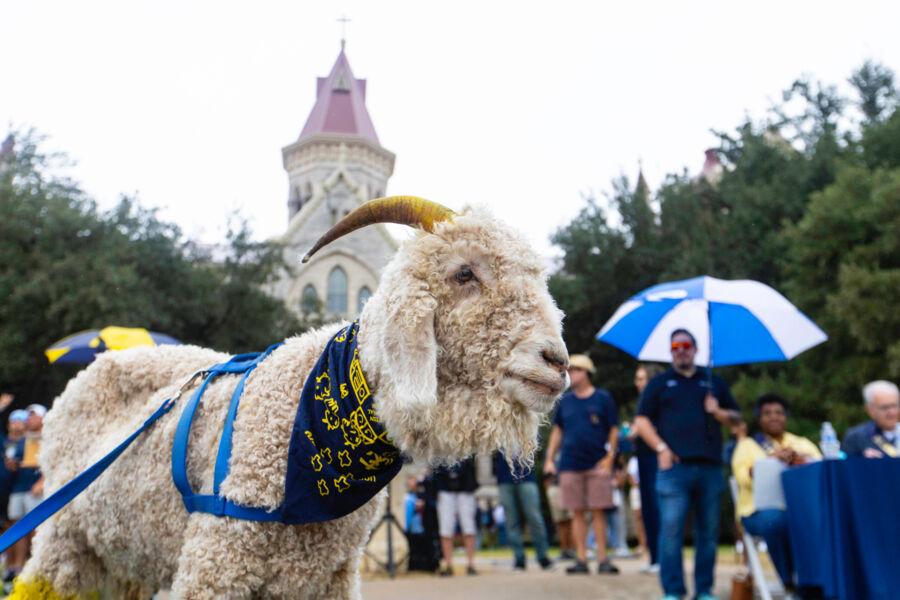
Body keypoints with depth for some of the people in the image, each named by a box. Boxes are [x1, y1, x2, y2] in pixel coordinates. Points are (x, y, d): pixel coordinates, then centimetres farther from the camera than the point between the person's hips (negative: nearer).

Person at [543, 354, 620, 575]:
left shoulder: (603, 398, 1)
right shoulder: (565, 400, 11)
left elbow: (614, 430, 2)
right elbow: (557, 431, 14)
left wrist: (609, 458, -7)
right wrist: (549, 459, 7)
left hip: (597, 465, -3)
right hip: (570, 464, 3)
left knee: (598, 512, -1)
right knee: (578, 513, 5)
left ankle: (602, 559, 5)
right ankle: (581, 560, 10)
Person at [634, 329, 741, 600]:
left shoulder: (713, 382, 19)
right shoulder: (659, 383, 13)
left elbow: (736, 417, 19)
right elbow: (642, 420, 6)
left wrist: (718, 412, -3)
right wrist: (661, 448, -8)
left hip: (710, 467, 3)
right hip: (674, 466, -2)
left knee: (708, 531, 5)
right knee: (671, 529, -8)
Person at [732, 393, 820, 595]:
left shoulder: (802, 443, 24)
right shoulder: (748, 445, 16)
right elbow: (744, 477, -2)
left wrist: (796, 457, -10)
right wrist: (772, 460, -15)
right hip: (761, 511, -2)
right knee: (776, 520, -37)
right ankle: (790, 584, -21)